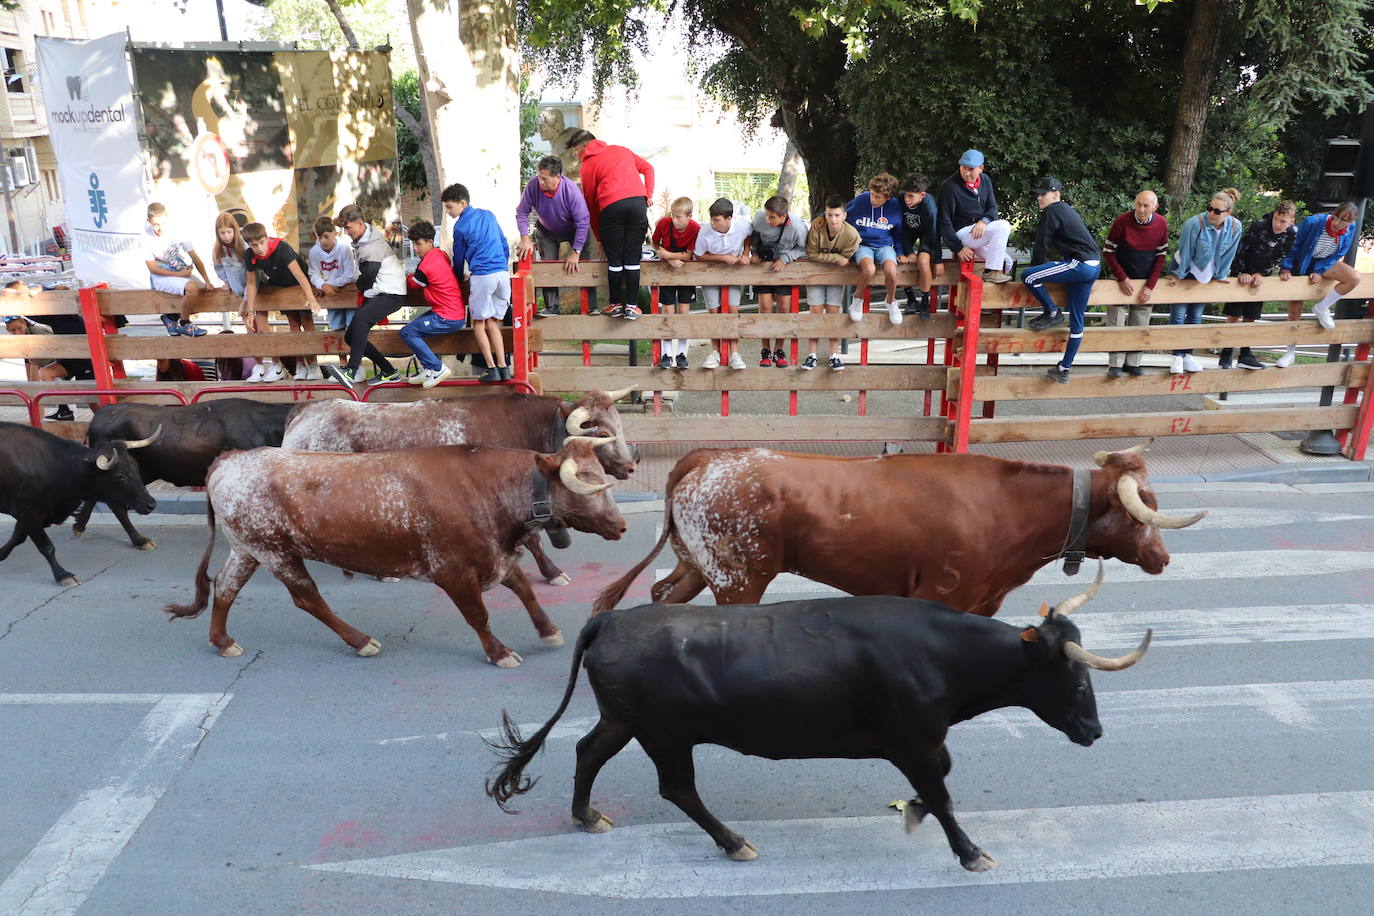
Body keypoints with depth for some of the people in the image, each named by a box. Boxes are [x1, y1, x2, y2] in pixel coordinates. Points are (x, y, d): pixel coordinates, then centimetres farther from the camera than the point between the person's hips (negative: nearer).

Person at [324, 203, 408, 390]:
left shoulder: (373, 247, -19)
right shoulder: (361, 240, 10)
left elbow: (366, 282, -15)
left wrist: (357, 282, 6)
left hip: (391, 294, -11)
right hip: (376, 294, 11)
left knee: (360, 317, -36)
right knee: (350, 336, 6)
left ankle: (351, 372, -44)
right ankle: (389, 372, 12)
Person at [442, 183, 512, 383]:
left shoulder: (460, 226, -2)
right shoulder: (488, 215, 14)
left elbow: (458, 258, 8)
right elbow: (505, 244, 19)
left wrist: (458, 280, 24)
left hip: (482, 275, -6)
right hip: (503, 273, 6)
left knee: (479, 323, 6)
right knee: (493, 323, 12)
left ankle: (492, 368, 0)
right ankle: (503, 368, 4)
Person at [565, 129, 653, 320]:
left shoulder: (587, 165, 14)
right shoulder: (621, 150, 26)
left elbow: (590, 203, 15)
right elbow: (647, 168, 19)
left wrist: (599, 237, 21)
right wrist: (648, 195, 10)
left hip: (611, 206, -3)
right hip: (638, 202, 3)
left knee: (614, 259, 8)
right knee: (633, 257, 6)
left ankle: (616, 304, 16)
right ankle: (632, 306, 5)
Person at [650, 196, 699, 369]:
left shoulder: (695, 229, -20)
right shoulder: (664, 224, -16)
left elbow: (688, 255, -18)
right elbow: (655, 244, -4)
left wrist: (667, 254, -24)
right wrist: (670, 260, -17)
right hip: (667, 270, 1)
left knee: (684, 311, -1)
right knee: (668, 312, -2)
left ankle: (681, 354, 7)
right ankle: (666, 355, 3)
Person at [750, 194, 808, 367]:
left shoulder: (798, 227, -26)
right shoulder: (760, 217, -21)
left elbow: (803, 249, -9)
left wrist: (785, 258, -19)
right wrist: (753, 252, -3)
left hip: (785, 265, -1)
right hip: (763, 263, 1)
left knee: (785, 306, -5)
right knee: (765, 305, -8)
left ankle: (779, 350, 11)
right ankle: (766, 350, 3)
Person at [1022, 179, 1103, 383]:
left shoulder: (1051, 212, -4)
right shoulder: (1069, 211, 25)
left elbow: (1042, 244, -6)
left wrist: (1037, 269, 9)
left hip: (1079, 264, -10)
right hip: (1094, 265, 10)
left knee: (1027, 276, -13)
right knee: (1077, 319, 10)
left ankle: (1052, 313, 3)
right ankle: (1063, 369, 14)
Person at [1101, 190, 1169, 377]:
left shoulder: (1162, 224, -8)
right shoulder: (1122, 221, -16)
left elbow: (1161, 255, -1)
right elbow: (1108, 251, -9)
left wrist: (1150, 286, -8)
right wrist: (1122, 279, -14)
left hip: (1146, 281, 3)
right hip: (1122, 279, -3)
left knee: (1140, 325, 5)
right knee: (1116, 323, -6)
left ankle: (1133, 363, 13)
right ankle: (1115, 365, -1)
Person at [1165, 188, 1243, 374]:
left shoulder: (1235, 227, -15)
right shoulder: (1195, 223, -27)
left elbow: (1228, 255, -3)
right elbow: (1185, 252, -18)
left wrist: (1220, 276, 6)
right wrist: (1179, 276, -10)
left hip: (1205, 274, 4)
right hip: (1184, 270, -4)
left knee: (1196, 316, 7)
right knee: (1178, 314, -5)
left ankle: (1188, 355, 13)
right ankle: (1177, 357, 0)